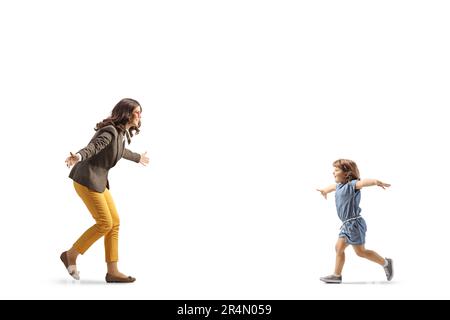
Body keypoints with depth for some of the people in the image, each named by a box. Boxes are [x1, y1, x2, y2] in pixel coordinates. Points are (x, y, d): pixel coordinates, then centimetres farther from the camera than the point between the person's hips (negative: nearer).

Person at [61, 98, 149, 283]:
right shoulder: (110, 130, -16)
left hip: (98, 181, 9)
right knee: (105, 224, -9)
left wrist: (137, 157, 53)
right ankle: (70, 255, 8)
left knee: (115, 222, 4)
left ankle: (112, 271, 8)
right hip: (86, 180, -9)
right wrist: (78, 157, -55)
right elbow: (92, 147, -33)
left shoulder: (122, 133, 12)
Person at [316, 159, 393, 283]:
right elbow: (334, 186, 38)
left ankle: (386, 263, 13)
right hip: (347, 224, 9)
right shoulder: (340, 186, 13)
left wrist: (376, 181, -57)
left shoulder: (351, 185, -15)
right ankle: (337, 275, 17)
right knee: (339, 248, 10)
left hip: (354, 223, -9)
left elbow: (362, 182, -37)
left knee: (360, 251, -3)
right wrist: (324, 190, 59)